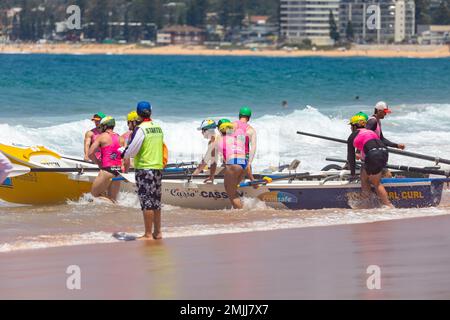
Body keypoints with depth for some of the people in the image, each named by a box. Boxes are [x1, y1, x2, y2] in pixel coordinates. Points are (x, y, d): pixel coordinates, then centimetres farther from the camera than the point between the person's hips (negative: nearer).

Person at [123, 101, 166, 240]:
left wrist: (124, 155, 8)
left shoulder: (141, 129, -14)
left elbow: (132, 150, -14)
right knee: (156, 201, 14)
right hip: (158, 167, 7)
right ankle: (157, 232, 20)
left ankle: (148, 234, -5)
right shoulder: (158, 128, 8)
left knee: (147, 202, -5)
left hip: (144, 168, -7)